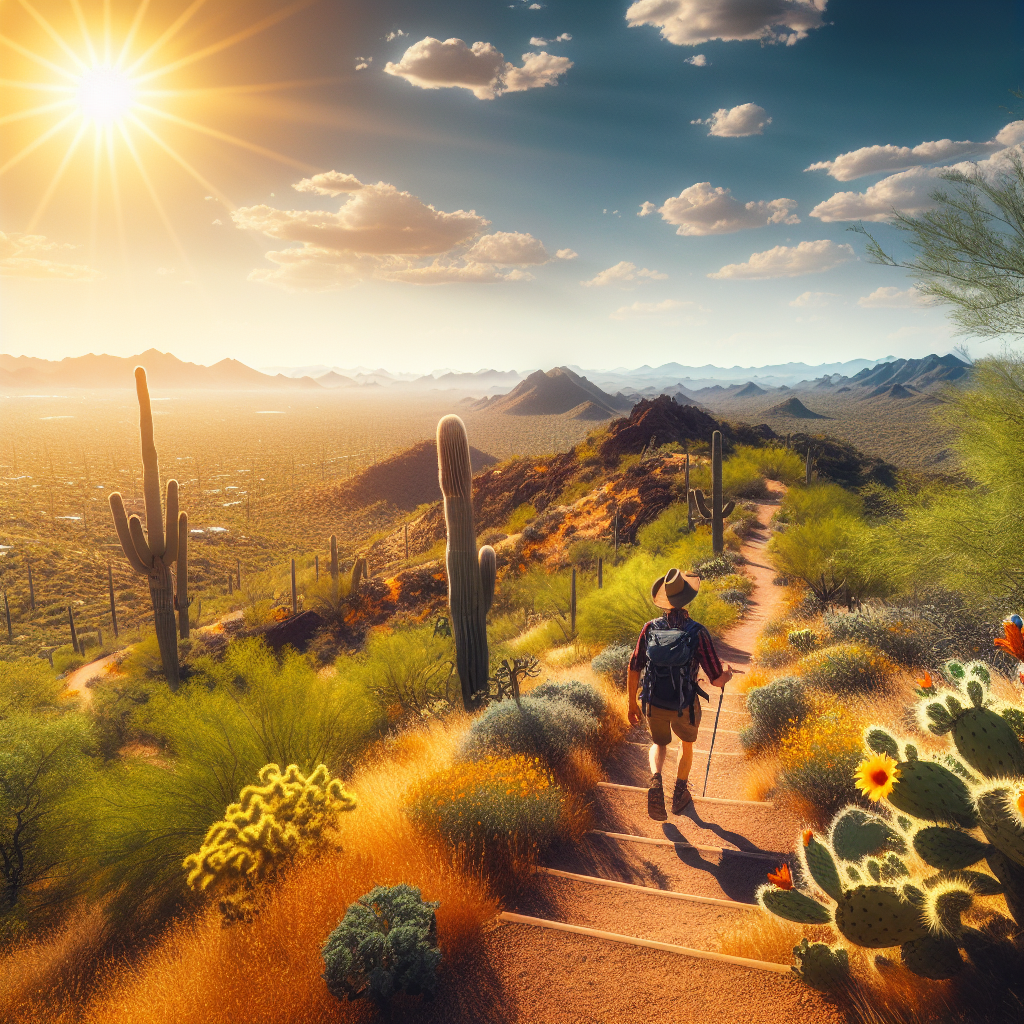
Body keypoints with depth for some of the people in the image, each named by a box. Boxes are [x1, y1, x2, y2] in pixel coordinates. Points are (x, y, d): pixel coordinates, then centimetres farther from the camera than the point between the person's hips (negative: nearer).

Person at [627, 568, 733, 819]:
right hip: (684, 708, -1)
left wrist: (632, 704, 11)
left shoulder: (650, 628, -9)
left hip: (652, 704, 1)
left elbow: (634, 669, -3)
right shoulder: (698, 633, -18)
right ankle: (679, 795, 42)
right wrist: (727, 673, 10)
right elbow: (717, 680, -15)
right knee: (687, 742, 31)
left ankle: (656, 780, -1)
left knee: (659, 744, 28)